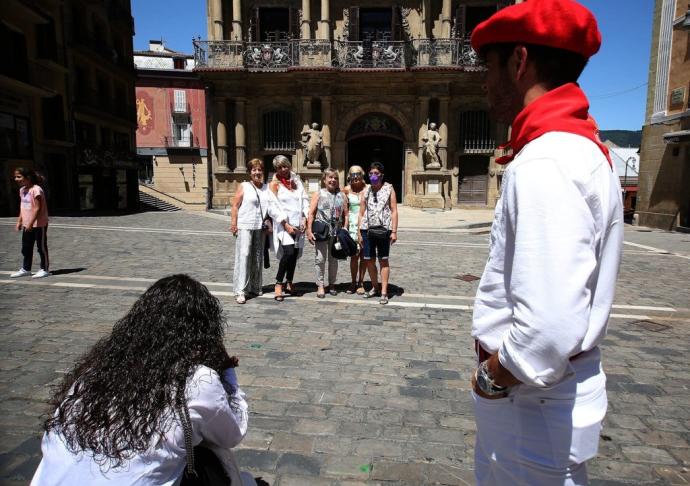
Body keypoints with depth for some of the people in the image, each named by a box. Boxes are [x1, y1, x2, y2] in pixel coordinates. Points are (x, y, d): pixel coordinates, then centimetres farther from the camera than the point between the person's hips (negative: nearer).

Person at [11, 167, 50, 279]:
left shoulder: (36, 190, -18)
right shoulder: (22, 190, 10)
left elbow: (37, 208, -20)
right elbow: (22, 207, 17)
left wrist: (31, 222, -22)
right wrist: (19, 221, 13)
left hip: (39, 224, -9)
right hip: (27, 224, 9)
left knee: (41, 247, 2)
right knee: (26, 248, 14)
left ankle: (44, 269, 11)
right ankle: (25, 269, 25)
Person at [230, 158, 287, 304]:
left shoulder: (266, 188, 9)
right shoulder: (244, 186, 0)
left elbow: (272, 207, -2)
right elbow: (235, 206, -1)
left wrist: (284, 222, -15)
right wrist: (233, 224, -8)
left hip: (260, 227, 4)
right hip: (245, 227, -4)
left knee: (258, 258, 11)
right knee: (243, 256, -8)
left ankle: (255, 287, 24)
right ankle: (240, 291, -7)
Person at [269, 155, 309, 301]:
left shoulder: (297, 181, 15)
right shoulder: (274, 184, 2)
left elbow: (305, 200, 11)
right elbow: (275, 207, -5)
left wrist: (304, 219, -1)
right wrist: (286, 225, -12)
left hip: (298, 225, 5)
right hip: (283, 225, -5)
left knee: (295, 254, 6)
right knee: (289, 252, -20)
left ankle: (289, 283, 22)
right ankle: (278, 283, -6)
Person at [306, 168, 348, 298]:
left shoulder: (342, 196, 9)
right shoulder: (318, 194, 3)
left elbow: (345, 214, 9)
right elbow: (311, 213, -1)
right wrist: (309, 231, -7)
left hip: (336, 232, 3)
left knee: (334, 259, 11)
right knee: (320, 258, -4)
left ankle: (331, 284, 23)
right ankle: (320, 285, 5)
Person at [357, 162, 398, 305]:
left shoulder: (389, 189, 4)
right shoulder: (365, 191, 11)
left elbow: (394, 211, -1)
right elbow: (361, 213, 11)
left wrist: (394, 231, -8)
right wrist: (359, 233, 6)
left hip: (383, 229, -3)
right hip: (367, 229, 3)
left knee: (383, 261, 1)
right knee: (369, 260, 8)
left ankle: (384, 292, 5)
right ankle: (375, 287, 27)